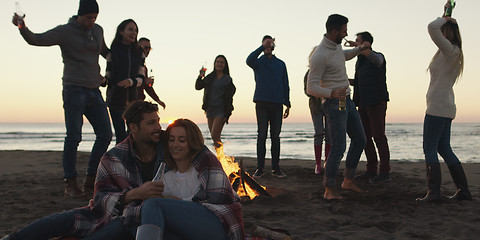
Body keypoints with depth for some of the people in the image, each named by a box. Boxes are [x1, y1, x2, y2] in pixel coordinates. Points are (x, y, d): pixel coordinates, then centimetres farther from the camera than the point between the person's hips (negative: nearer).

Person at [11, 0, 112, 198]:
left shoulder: (98, 30, 15)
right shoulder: (65, 31, -2)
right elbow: (36, 40, -11)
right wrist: (22, 28, -29)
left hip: (94, 91, 6)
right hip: (74, 90, -6)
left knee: (105, 135, 1)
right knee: (73, 137, -10)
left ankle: (90, 181, 11)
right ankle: (70, 183, -1)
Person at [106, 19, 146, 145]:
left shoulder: (139, 53, 7)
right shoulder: (113, 51, 0)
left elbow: (141, 77, 2)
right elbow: (109, 75, 6)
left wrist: (131, 81, -17)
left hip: (133, 98, 3)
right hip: (115, 97, -3)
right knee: (121, 135, -5)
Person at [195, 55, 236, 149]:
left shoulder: (227, 79, -1)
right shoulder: (209, 77, 14)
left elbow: (229, 98, -6)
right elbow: (198, 87, 9)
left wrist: (227, 114, -13)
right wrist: (200, 76, -8)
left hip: (221, 111, -5)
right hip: (210, 110, 5)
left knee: (215, 136, -15)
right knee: (214, 137, 7)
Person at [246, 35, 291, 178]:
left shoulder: (280, 64, 16)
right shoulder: (258, 62, 8)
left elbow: (285, 85, 16)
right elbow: (249, 60, -17)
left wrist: (287, 104, 9)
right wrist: (263, 47, -19)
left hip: (277, 104, 2)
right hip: (262, 103, -2)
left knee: (275, 136, 3)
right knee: (262, 135, -3)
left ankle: (276, 168, 8)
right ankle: (260, 168, 2)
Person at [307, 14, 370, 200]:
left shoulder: (335, 45, 9)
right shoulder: (320, 56, -20)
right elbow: (311, 88, -23)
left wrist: (359, 49, 22)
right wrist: (332, 93, -39)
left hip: (347, 101, 10)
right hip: (334, 104, -10)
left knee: (359, 140, 13)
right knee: (338, 148, -11)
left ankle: (348, 181, 23)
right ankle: (329, 190, -1)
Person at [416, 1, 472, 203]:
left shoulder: (450, 50, -11)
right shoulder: (453, 53, 15)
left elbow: (432, 28, -23)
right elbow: (435, 29, 33)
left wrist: (445, 19, -5)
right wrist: (447, 16, 28)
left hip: (438, 107, -10)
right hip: (445, 108, 10)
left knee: (429, 148, -7)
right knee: (444, 149, 13)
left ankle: (433, 192, -7)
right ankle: (463, 190, 16)